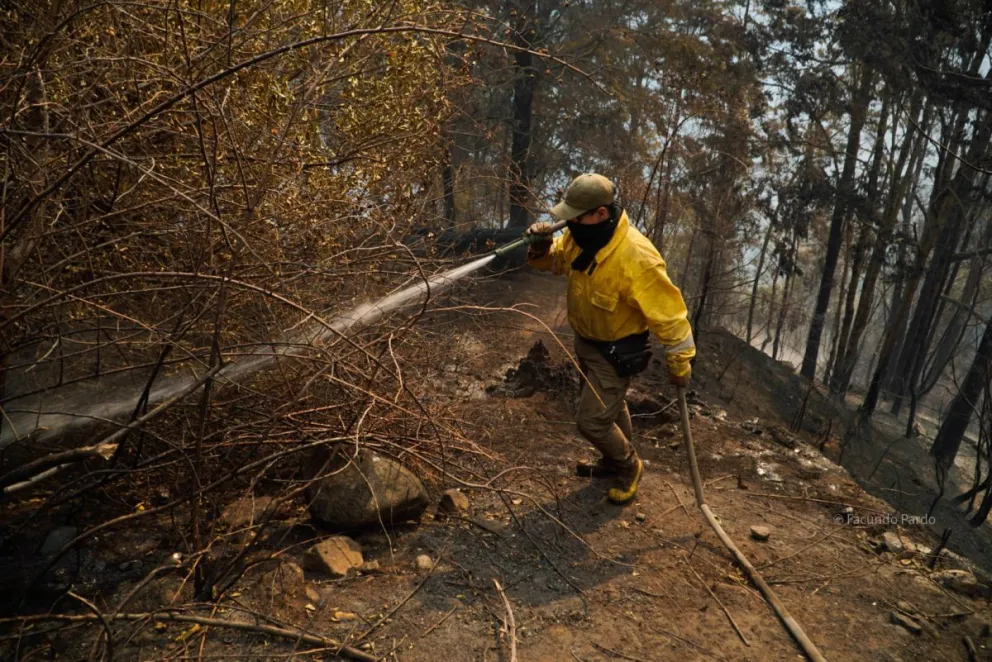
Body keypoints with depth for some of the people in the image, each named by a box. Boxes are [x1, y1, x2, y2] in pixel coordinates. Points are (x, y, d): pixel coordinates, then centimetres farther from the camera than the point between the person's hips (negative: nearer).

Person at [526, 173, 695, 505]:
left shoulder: (636, 257, -35)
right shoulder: (582, 235, -12)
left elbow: (669, 312, -26)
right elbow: (555, 260, 6)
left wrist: (679, 363, -17)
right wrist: (541, 246, -19)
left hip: (616, 352, -7)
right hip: (585, 340, 8)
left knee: (591, 420, -2)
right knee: (610, 406, 26)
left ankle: (628, 465, 27)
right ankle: (617, 461, 50)